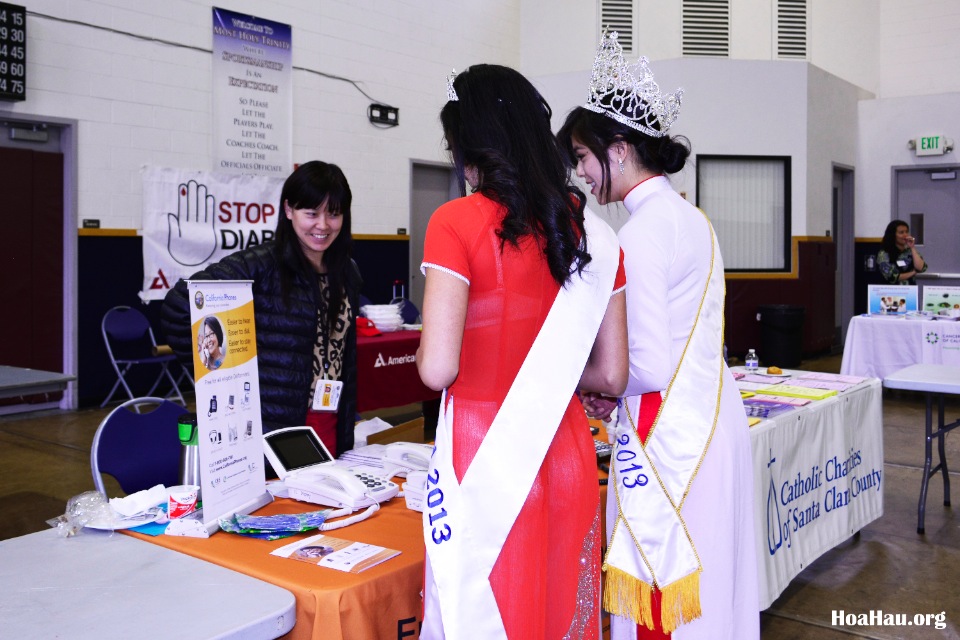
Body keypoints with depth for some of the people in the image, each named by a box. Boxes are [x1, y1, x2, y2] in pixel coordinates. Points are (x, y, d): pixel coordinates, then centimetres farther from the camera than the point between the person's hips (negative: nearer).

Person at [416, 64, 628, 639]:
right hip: (565, 452, 5)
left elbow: (438, 368, -16)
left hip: (486, 455, -5)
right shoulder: (595, 234, 4)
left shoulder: (457, 222, -11)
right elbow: (612, 375, 6)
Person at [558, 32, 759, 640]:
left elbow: (648, 366, -21)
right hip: (715, 420, 10)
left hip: (670, 436, -9)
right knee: (708, 583, 19)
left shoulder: (643, 231, -18)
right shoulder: (693, 217, 12)